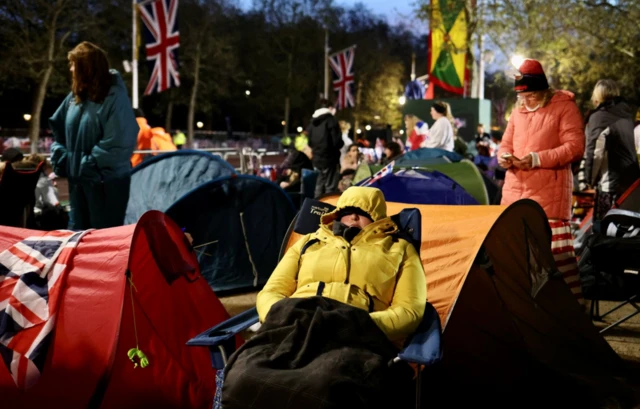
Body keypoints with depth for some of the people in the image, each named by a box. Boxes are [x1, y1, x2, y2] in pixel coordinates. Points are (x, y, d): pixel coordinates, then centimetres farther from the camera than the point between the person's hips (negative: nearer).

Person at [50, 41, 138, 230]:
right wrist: (60, 160, 6)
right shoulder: (75, 96, 7)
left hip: (107, 181, -7)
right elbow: (58, 129, 17)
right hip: (77, 179, 8)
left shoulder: (115, 97, -16)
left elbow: (118, 144, -22)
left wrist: (89, 165, -19)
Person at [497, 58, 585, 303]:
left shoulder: (564, 107, -3)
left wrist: (538, 159, -19)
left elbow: (575, 147, -11)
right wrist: (504, 157, -4)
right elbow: (506, 144, 21)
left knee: (554, 246, -9)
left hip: (548, 190, -6)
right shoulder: (518, 110, 14)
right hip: (515, 187, 6)